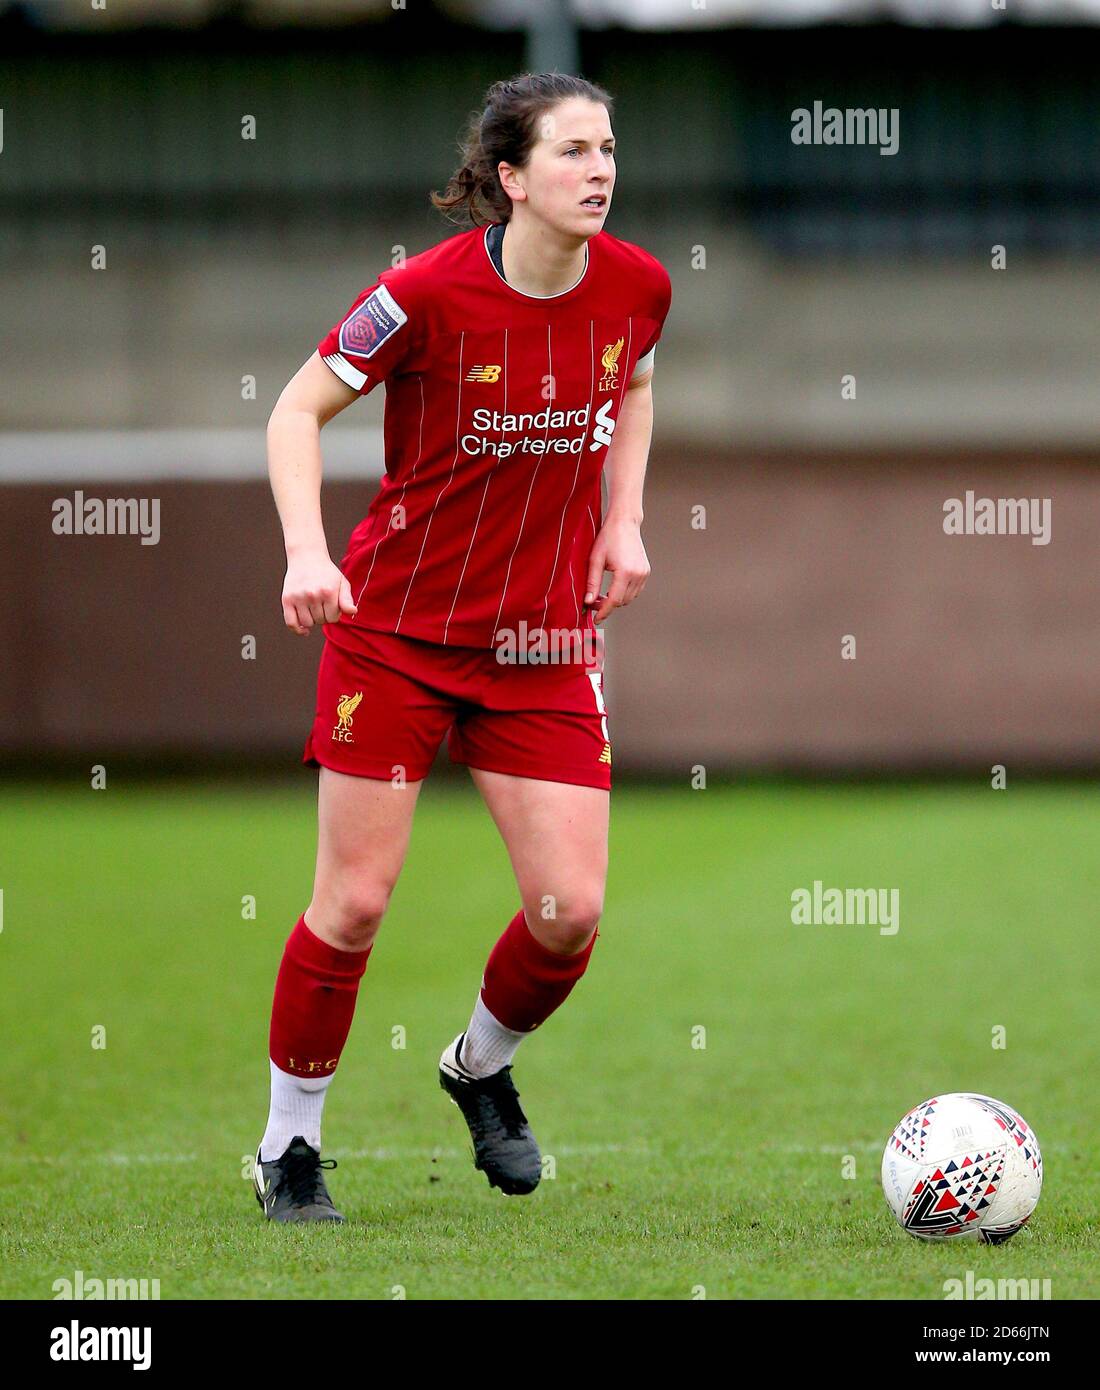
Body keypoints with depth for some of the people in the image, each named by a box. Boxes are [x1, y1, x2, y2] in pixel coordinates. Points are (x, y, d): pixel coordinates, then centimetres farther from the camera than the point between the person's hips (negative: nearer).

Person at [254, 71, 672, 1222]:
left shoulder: (636, 286, -5)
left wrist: (623, 522, 6)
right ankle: (288, 1146, 17)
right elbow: (299, 408, -8)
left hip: (544, 644, 4)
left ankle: (483, 1067, 28)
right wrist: (306, 552, -22)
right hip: (397, 625, -4)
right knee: (354, 902, -3)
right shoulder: (430, 293, -18)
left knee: (569, 910, -4)